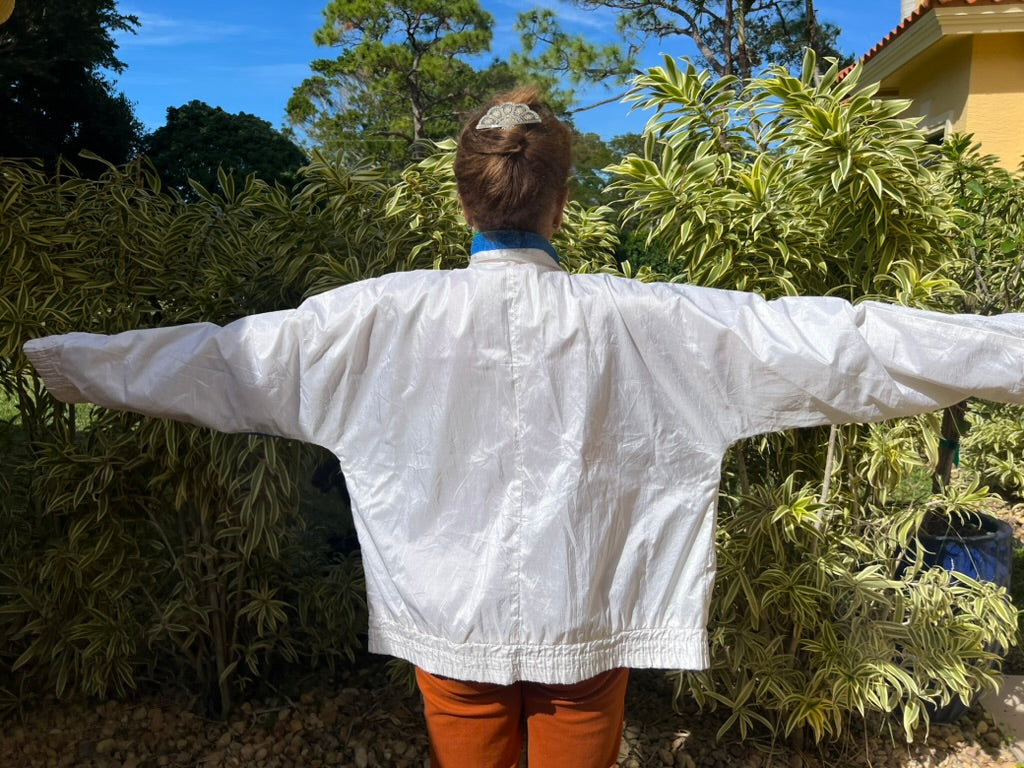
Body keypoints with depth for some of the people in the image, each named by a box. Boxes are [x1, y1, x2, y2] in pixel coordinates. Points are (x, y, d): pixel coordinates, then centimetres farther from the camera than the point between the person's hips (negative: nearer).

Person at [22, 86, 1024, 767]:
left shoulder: (383, 317, -13)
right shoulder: (643, 321, -15)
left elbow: (214, 356, -3)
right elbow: (840, 345, -10)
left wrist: (54, 357, 14)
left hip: (452, 627, 1)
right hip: (586, 627, 0)